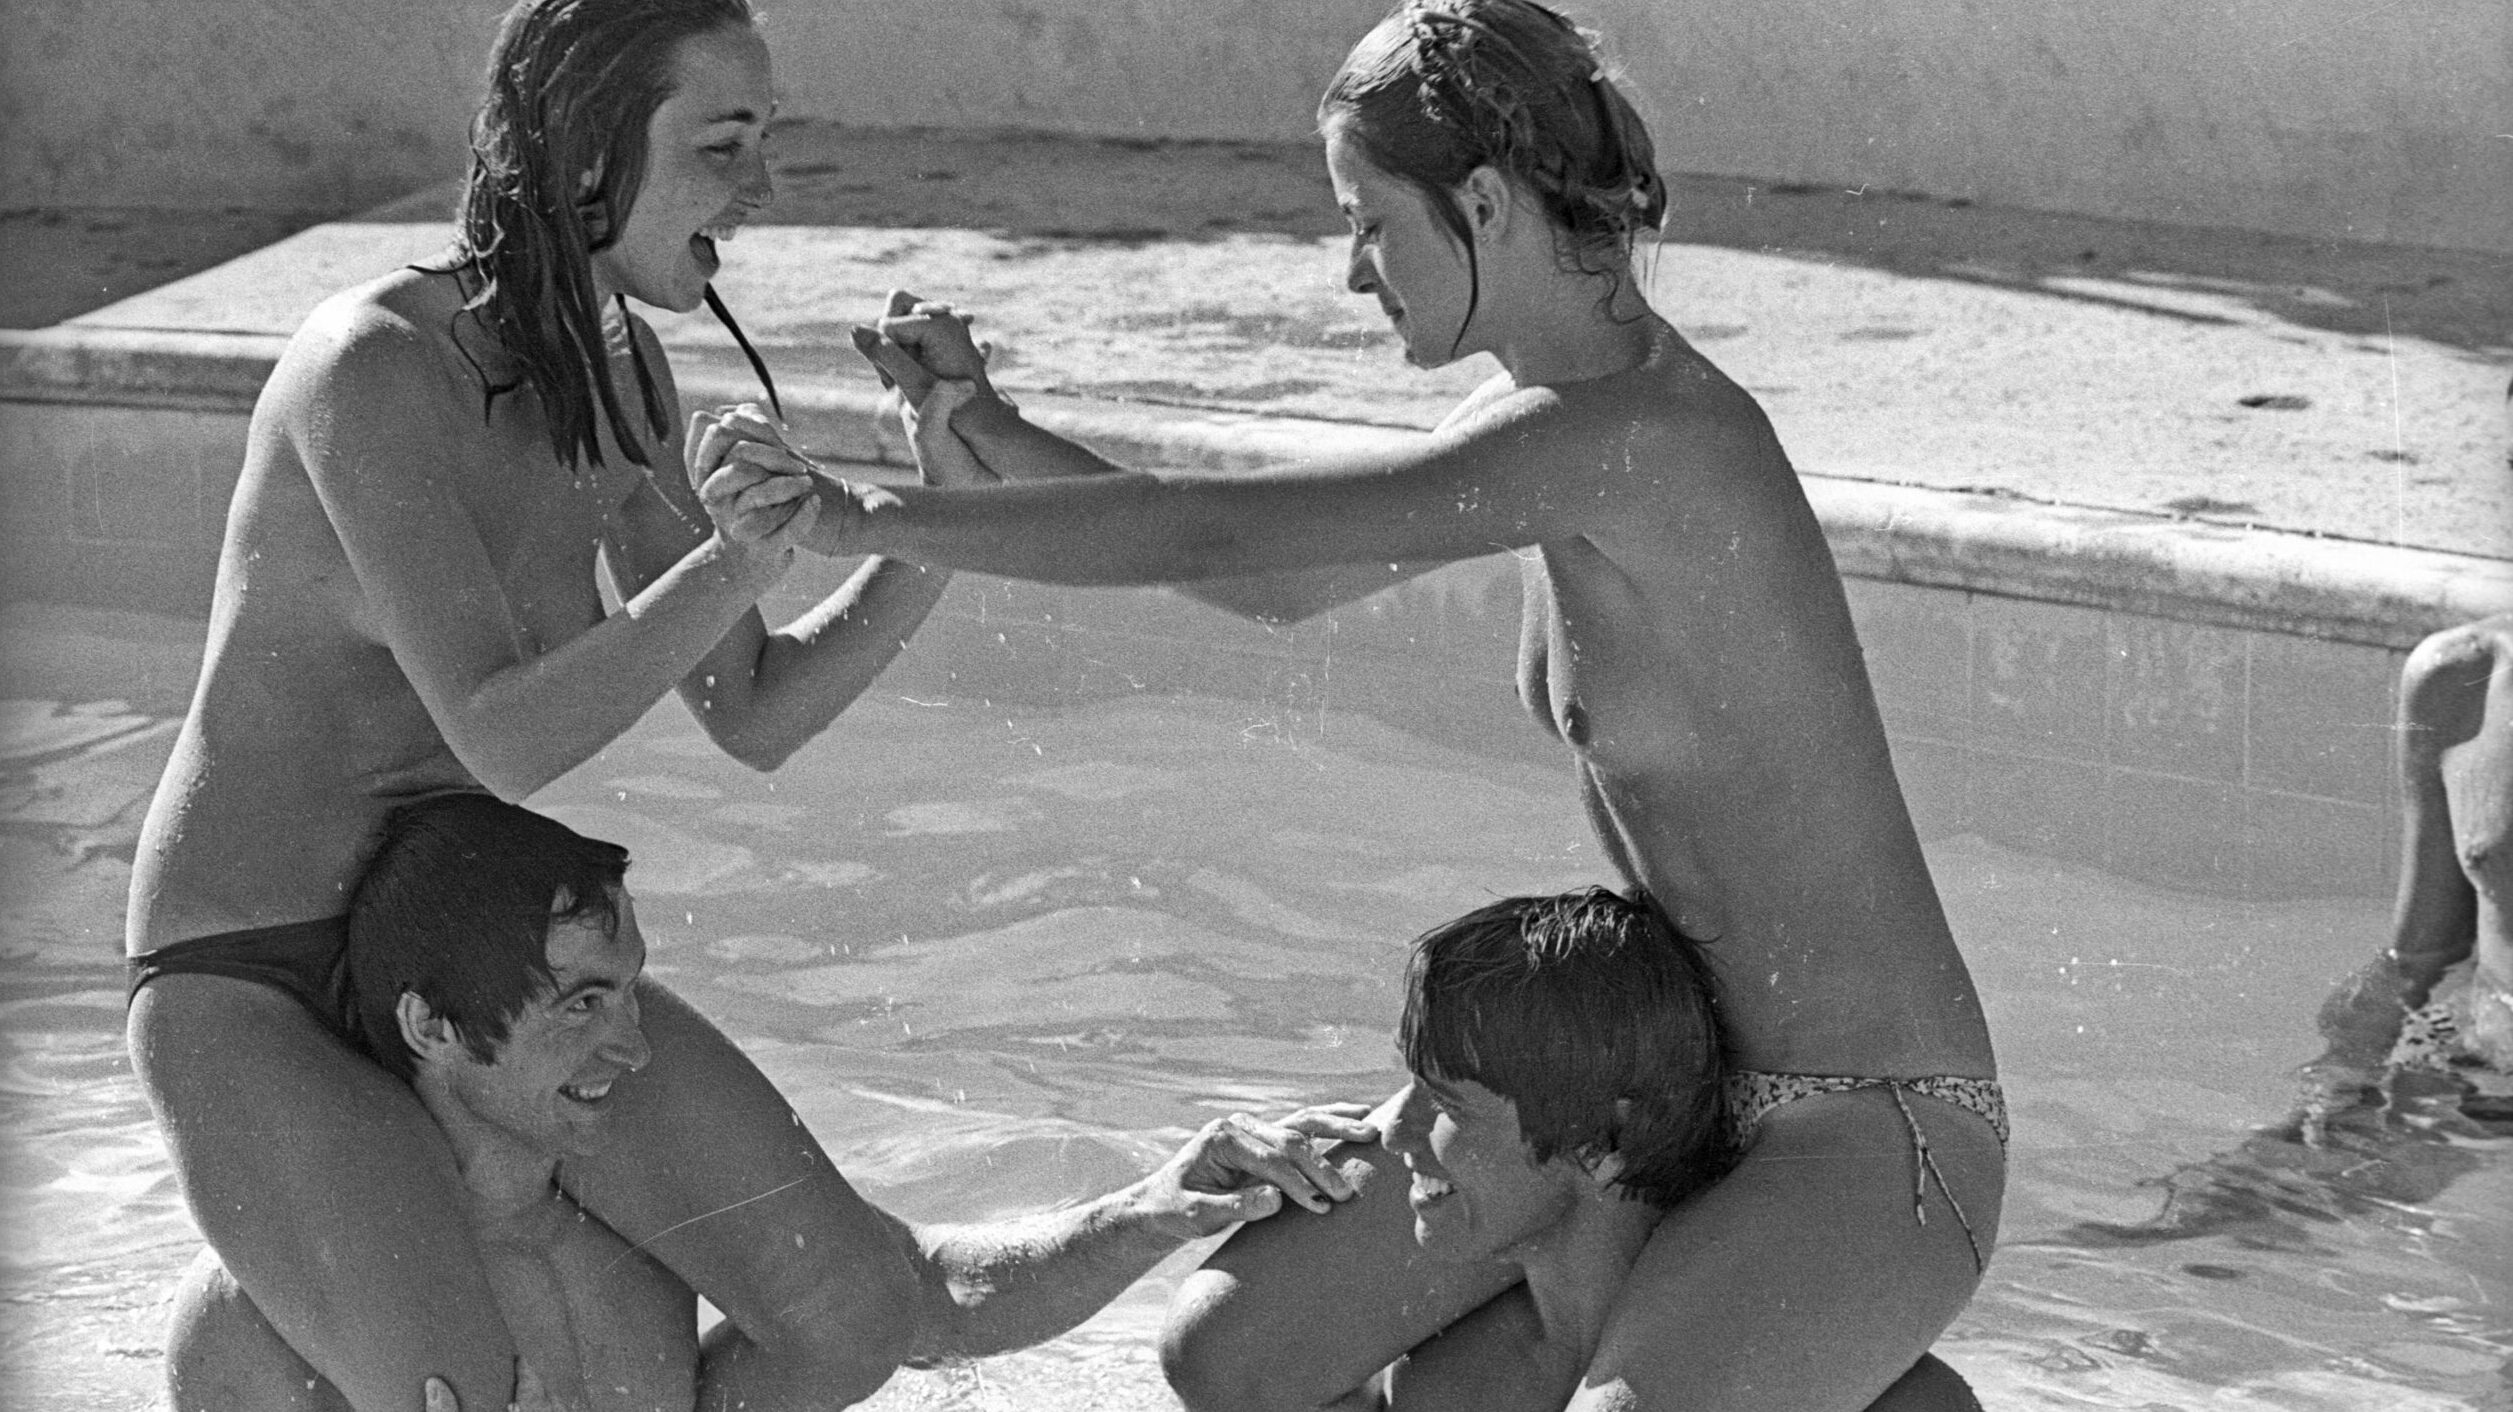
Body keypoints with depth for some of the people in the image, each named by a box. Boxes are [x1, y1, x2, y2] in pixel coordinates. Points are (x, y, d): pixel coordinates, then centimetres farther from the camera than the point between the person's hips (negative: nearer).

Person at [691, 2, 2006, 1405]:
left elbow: (1215, 531, -24)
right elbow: (1285, 582, 19)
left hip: (1874, 1135, -9)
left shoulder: (1641, 437, -24)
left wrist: (869, 516, -18)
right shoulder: (1551, 420, 4)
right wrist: (996, 437, 9)